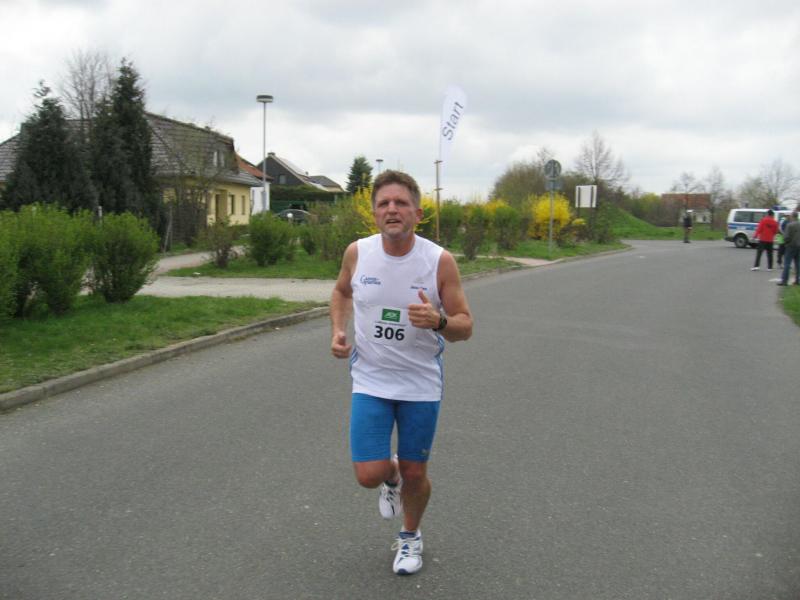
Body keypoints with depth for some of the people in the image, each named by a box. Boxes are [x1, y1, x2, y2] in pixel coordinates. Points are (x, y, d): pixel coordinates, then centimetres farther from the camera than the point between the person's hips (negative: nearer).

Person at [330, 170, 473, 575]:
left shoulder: (440, 261, -15)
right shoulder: (357, 253, -8)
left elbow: (465, 326, -10)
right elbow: (341, 291, 15)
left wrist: (438, 321, -32)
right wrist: (337, 330, -3)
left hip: (421, 385, -1)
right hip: (370, 381, 1)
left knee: (414, 473, 10)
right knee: (369, 475, -6)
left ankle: (410, 536, 42)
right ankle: (390, 475, 33)